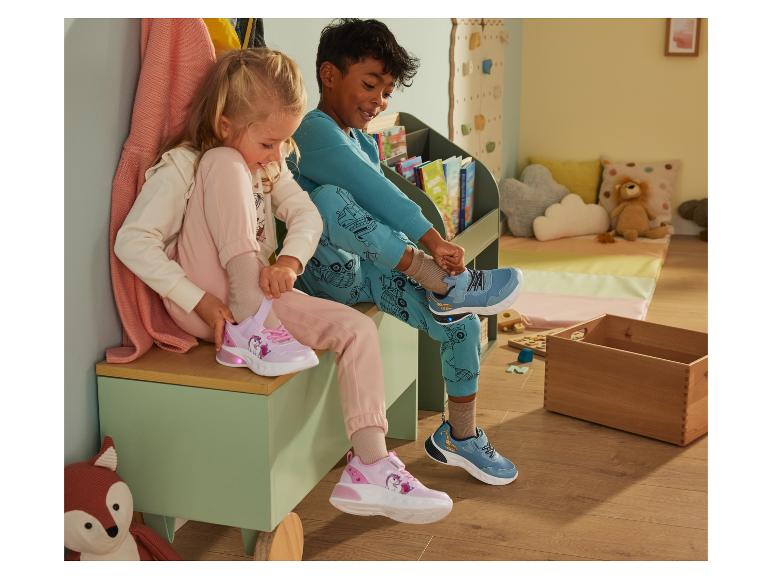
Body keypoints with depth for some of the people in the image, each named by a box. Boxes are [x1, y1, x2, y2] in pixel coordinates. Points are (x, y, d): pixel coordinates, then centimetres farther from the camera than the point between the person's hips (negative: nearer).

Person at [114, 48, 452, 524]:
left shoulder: (269, 163, 10)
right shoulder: (182, 167, -11)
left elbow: (307, 213, 0)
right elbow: (132, 241, -19)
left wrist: (290, 261, -22)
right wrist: (199, 300, -25)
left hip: (261, 296, 6)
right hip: (205, 305, -6)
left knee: (358, 328, -15)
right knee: (226, 165, -24)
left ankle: (370, 468, -17)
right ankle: (249, 326, -32)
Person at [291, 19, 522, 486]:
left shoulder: (365, 142, 17)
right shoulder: (315, 130, -15)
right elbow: (373, 191, -28)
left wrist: (428, 251, 0)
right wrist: (432, 240, -34)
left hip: (373, 271, 8)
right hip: (328, 272, -8)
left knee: (462, 323, -8)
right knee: (328, 198, -39)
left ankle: (459, 437, 11)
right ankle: (447, 285, -33)